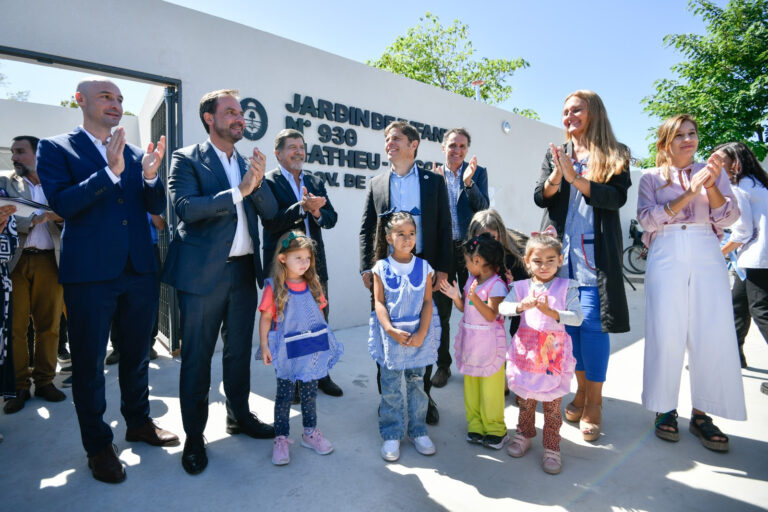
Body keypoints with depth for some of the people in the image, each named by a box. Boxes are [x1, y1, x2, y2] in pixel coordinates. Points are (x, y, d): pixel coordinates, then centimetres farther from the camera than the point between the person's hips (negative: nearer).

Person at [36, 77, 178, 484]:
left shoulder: (135, 152, 11)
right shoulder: (55, 148, 1)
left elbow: (156, 207, 6)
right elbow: (62, 203, -12)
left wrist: (150, 175, -13)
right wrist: (111, 170, -20)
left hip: (139, 269, 4)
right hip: (89, 272, -4)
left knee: (138, 353, 17)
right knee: (89, 361, 8)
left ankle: (138, 422, 36)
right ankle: (98, 444, 26)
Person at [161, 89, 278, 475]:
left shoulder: (246, 163, 13)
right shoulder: (187, 159, -3)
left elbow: (270, 211, 5)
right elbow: (186, 208, -17)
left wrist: (257, 182, -13)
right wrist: (238, 191, -20)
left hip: (244, 270, 5)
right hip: (203, 272, -5)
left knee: (239, 350, 16)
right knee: (197, 356, 6)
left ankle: (239, 416, 34)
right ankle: (194, 436, 22)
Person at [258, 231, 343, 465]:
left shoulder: (313, 285, 2)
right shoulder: (274, 287, -10)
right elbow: (266, 317, -8)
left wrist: (323, 341, 11)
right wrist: (264, 346, -12)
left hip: (312, 349, 4)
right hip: (287, 352, -4)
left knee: (310, 393, 16)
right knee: (284, 395, 10)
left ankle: (310, 432, 34)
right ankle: (281, 438, 25)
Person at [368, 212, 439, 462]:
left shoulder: (424, 267, 0)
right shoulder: (381, 268, -4)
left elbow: (427, 302, -2)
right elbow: (379, 303, -6)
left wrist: (421, 333, -12)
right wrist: (391, 330, -18)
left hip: (418, 335, 1)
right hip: (391, 335, -1)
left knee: (417, 383, 13)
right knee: (390, 387, 7)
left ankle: (418, 430, 31)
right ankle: (392, 435, 24)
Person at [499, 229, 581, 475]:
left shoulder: (566, 287, -3)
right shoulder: (521, 287, 1)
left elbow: (577, 317, -13)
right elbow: (502, 308, -11)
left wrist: (550, 312, -27)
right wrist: (522, 306, -29)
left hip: (554, 351, -2)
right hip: (526, 349, 2)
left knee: (552, 403, 8)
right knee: (525, 398, 17)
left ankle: (552, 448, 26)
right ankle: (524, 434, 39)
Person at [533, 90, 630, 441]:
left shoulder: (615, 156, 6)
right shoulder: (556, 154, 14)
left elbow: (617, 197, -9)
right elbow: (540, 198, 3)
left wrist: (575, 178, -18)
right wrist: (555, 177, -16)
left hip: (596, 253, -3)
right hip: (561, 253, 3)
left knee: (593, 323, -5)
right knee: (569, 322, 6)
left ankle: (594, 402, 8)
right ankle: (581, 391, 21)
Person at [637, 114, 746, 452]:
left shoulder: (713, 172, 16)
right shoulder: (651, 177, 10)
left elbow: (728, 218, 5)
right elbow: (647, 219, -4)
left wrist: (711, 186, -10)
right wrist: (688, 194, -12)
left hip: (707, 256, 2)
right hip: (666, 256, -2)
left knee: (713, 335, -2)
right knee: (666, 334, -4)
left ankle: (701, 414, 10)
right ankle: (665, 410, 10)